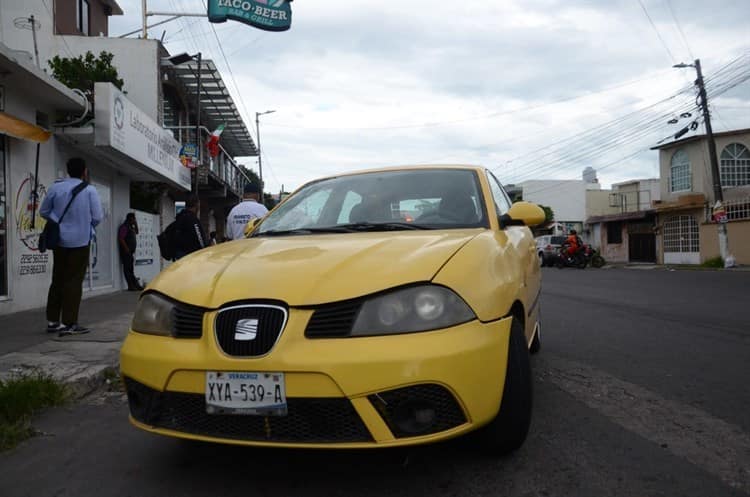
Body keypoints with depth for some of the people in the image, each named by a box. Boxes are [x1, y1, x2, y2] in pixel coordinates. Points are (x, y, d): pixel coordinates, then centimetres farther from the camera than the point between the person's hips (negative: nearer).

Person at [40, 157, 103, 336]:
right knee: (74, 281, -1)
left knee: (58, 280, 14)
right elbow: (97, 217, -9)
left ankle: (52, 321, 20)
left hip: (59, 240, 4)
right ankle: (68, 323, -3)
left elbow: (43, 212, 5)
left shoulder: (55, 187, -1)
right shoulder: (89, 190, -9)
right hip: (80, 241, -4)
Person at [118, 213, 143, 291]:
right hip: (126, 252, -9)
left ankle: (136, 285, 13)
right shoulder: (124, 227, -11)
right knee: (127, 268, -6)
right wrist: (127, 249, -20)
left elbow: (136, 232, 30)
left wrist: (136, 224, 14)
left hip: (131, 252, 9)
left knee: (130, 269, 11)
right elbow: (121, 239, -18)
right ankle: (131, 286, -6)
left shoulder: (131, 227, 15)